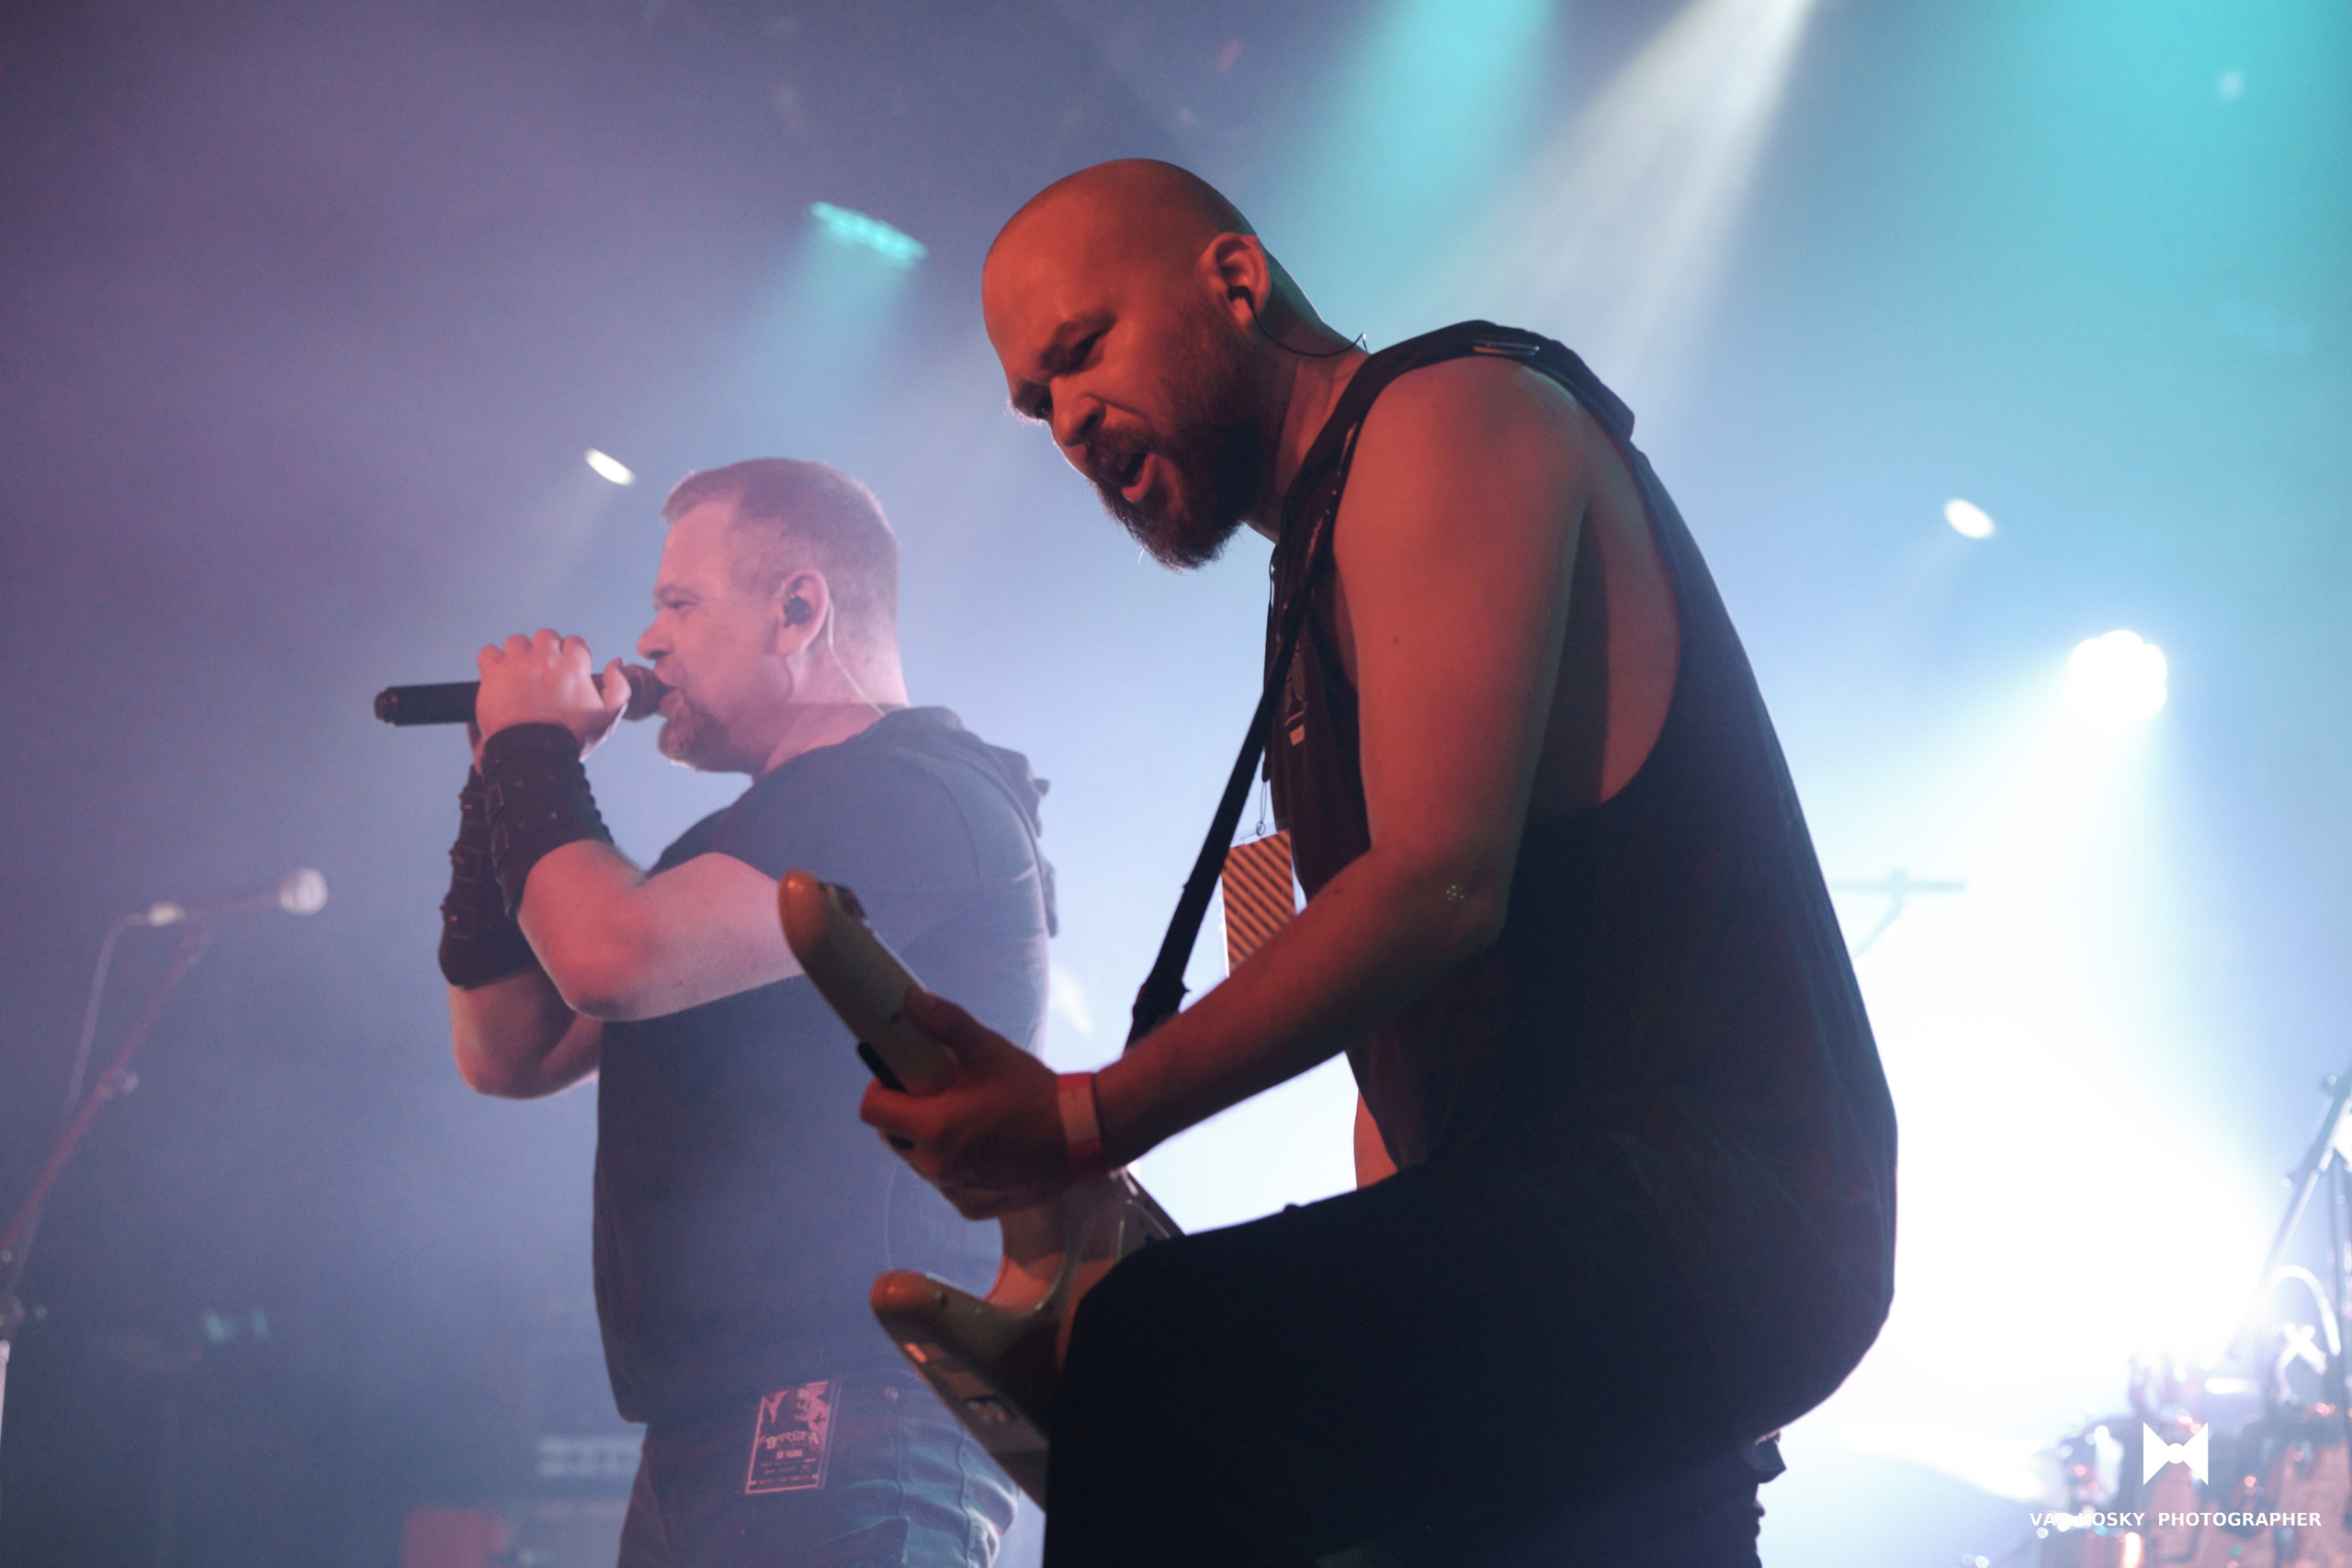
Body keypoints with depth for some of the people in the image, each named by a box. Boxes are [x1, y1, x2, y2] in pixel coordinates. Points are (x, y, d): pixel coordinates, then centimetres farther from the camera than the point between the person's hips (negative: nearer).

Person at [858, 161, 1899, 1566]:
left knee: (1166, 1362, -32)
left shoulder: (1448, 412, -5)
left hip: (1698, 1204, -11)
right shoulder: (1324, 571, 26)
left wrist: (1087, 1119, -18)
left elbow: (1441, 883, -19)